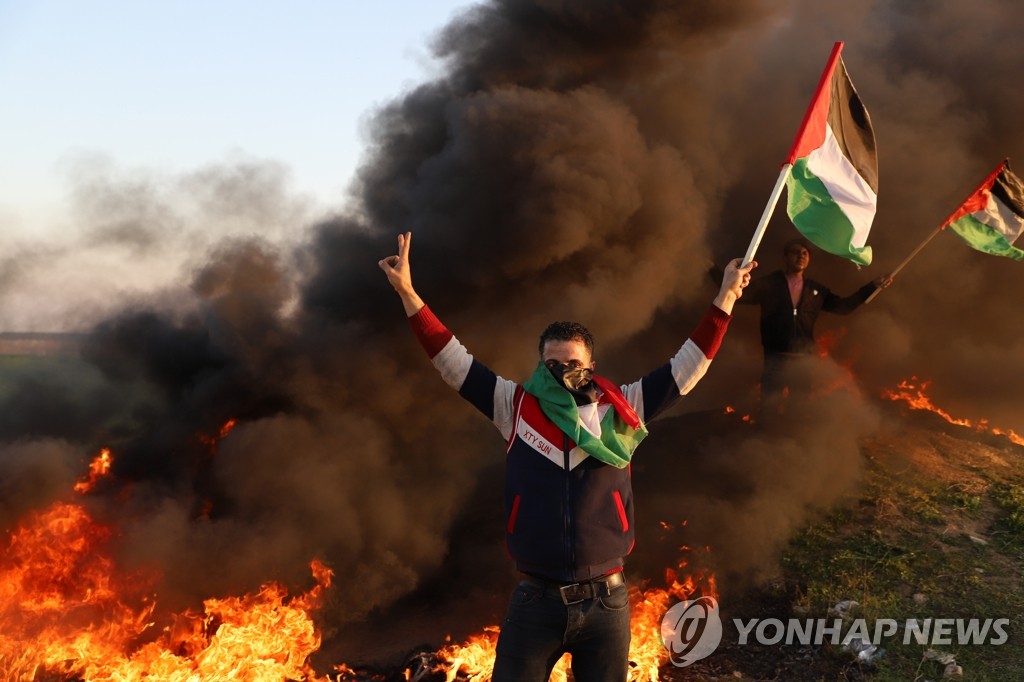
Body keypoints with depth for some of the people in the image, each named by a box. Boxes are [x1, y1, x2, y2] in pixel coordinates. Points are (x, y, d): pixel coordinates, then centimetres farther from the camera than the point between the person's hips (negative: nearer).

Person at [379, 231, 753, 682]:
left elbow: (687, 367, 8)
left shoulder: (622, 410, 4)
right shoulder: (517, 407, 4)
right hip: (535, 601, 0)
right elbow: (451, 360, 3)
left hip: (605, 602, 1)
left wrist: (725, 298, 7)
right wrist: (407, 293, -3)